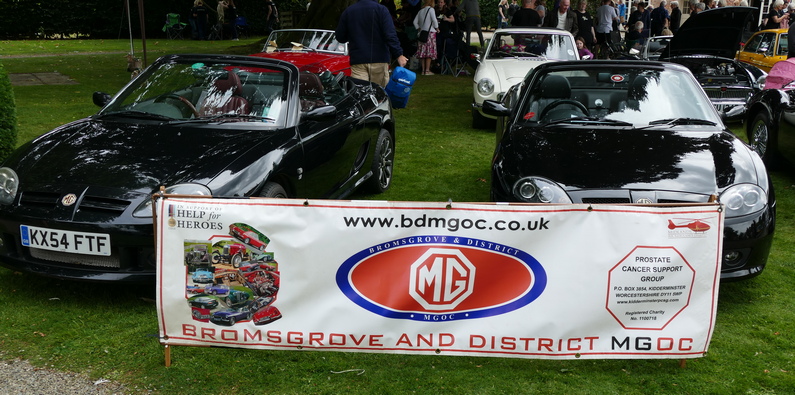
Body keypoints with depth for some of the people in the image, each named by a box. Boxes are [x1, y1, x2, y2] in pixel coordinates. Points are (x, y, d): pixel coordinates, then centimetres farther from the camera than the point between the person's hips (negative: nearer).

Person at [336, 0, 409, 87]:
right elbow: (390, 35, -13)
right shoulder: (381, 9, -3)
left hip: (357, 61, 2)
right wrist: (399, 54, -13)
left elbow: (340, 37, 12)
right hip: (379, 60, -2)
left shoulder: (347, 11, 7)